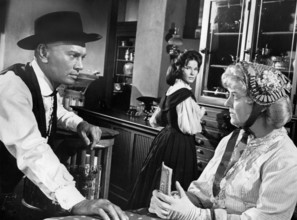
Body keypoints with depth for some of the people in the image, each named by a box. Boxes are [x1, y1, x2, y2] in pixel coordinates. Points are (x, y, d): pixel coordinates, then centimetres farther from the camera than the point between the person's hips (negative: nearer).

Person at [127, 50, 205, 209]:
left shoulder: (172, 89, 9)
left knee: (156, 187, 17)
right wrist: (199, 114, -6)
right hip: (178, 146, -9)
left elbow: (155, 121, 16)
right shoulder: (185, 94, -17)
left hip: (165, 140, 9)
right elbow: (189, 128, -21)